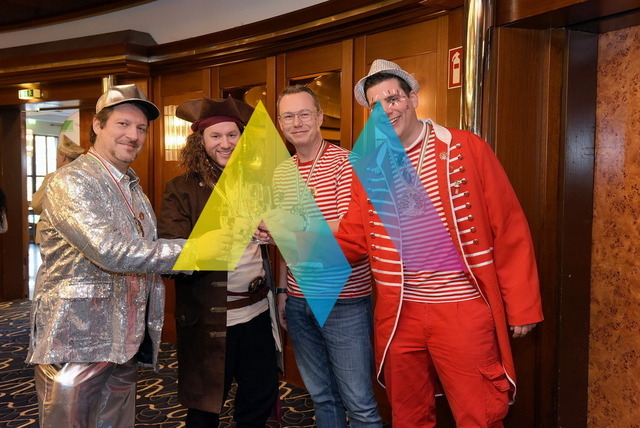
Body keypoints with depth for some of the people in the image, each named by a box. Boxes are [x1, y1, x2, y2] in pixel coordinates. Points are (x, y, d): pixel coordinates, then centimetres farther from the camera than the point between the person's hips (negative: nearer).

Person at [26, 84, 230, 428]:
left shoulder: (132, 185, 14)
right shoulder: (70, 182, -13)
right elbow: (111, 252, -26)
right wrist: (193, 249, -26)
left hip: (124, 344, 7)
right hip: (76, 344, -7)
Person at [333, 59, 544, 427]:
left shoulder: (467, 149, -7)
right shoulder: (369, 165, 4)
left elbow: (509, 231, -7)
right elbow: (353, 237, 6)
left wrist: (522, 306, -6)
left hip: (463, 310, -3)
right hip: (398, 313, 4)